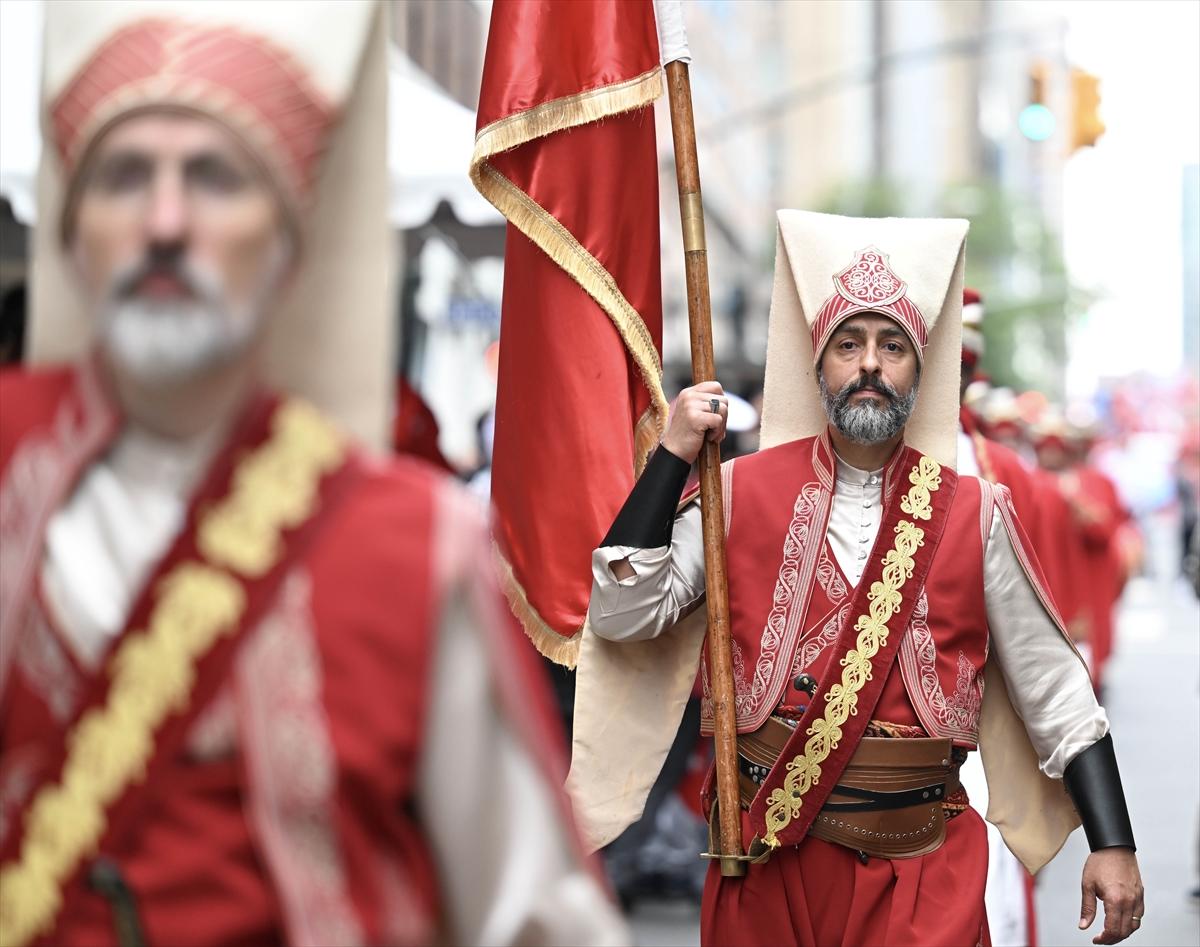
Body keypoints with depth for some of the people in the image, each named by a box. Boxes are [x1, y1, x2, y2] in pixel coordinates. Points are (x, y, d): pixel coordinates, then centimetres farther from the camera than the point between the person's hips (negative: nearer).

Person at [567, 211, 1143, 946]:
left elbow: (1054, 692, 3)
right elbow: (623, 614, -6)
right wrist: (672, 458, -11)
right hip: (767, 862, 0)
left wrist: (1113, 844, -3)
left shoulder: (974, 516, 1)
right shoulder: (743, 494, 1)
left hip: (923, 871, 0)